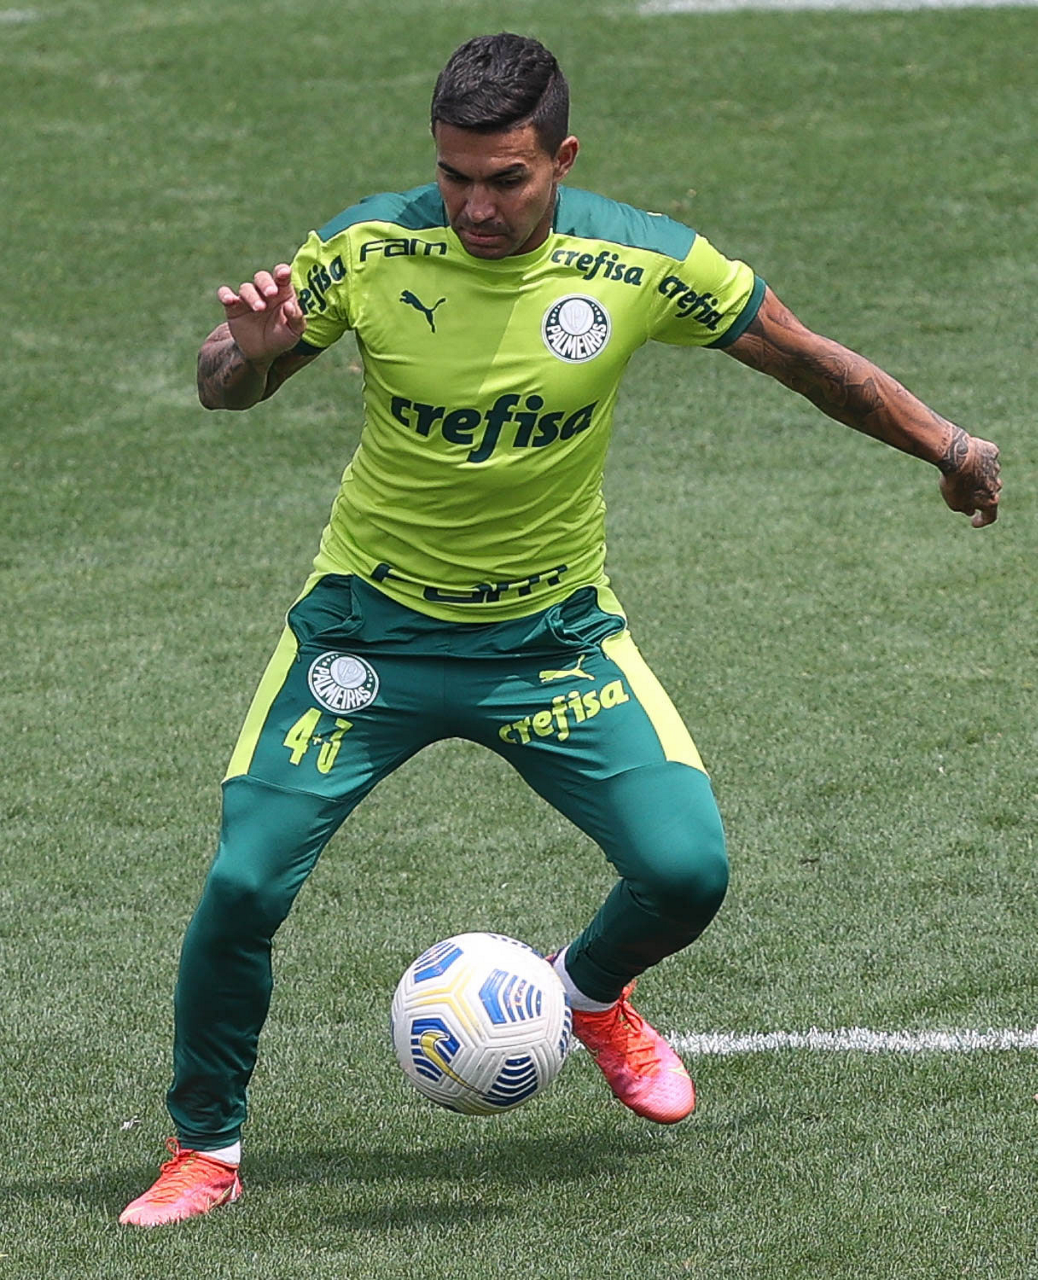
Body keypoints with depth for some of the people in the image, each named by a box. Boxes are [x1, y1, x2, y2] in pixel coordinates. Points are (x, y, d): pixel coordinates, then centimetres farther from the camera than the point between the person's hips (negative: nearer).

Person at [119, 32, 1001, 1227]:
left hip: (554, 629, 1)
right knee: (243, 883, -13)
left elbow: (806, 360, 0)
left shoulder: (641, 264, -15)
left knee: (688, 868, -13)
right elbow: (221, 389, -5)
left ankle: (591, 994, 24)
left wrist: (947, 445, 7)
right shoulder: (367, 250, -17)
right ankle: (203, 1150, 11)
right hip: (373, 623, -1)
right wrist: (251, 350, -29)